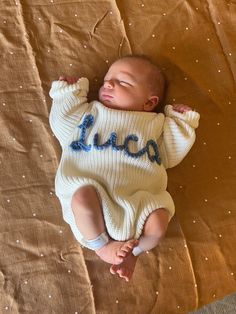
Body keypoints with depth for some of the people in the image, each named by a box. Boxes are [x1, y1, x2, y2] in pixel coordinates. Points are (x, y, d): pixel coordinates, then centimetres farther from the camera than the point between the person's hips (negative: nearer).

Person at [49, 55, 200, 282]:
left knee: (158, 222, -26)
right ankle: (101, 246, -3)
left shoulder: (155, 124, 20)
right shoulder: (89, 113, 22)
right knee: (82, 198, -34)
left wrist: (182, 120, 20)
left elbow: (170, 156, 20)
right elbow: (61, 120, 22)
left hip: (136, 201, 1)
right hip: (92, 191, 0)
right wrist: (67, 92, 26)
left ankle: (132, 250, 9)